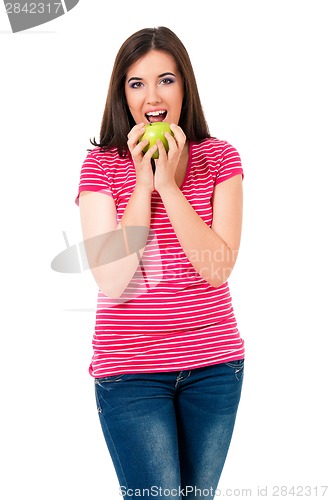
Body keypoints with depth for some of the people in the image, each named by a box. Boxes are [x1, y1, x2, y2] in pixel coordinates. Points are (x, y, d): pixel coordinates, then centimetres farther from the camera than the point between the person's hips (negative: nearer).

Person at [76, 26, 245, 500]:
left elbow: (218, 268, -12)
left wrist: (168, 183, -17)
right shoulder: (101, 165, -5)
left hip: (215, 365, 3)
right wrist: (143, 181, -16)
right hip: (130, 370, -2)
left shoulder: (219, 158, -1)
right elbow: (112, 282, -15)